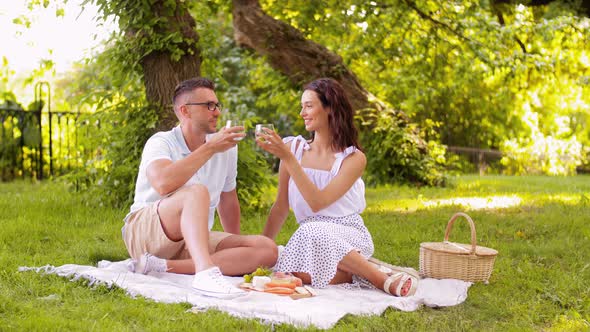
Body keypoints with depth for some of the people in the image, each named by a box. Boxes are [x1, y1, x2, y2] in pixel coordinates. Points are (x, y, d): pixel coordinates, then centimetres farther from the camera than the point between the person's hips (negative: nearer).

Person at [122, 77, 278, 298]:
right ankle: (205, 272, -53)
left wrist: (236, 245, 27)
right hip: (145, 232, -6)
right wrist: (210, 149, -26)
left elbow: (228, 198, 21)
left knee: (267, 250, -17)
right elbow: (163, 184, -32)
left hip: (194, 240, 6)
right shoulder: (161, 142, -9)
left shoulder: (226, 148, 7)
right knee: (197, 192, -33)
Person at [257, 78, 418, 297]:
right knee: (300, 275, -33)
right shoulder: (294, 147, 4)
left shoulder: (353, 158, -7)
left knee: (313, 232, -37)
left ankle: (382, 277, -21)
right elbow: (280, 208, 9)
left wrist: (288, 158, -22)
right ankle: (355, 270, -10)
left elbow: (317, 202, -19)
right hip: (310, 237, 2)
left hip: (349, 236, -2)